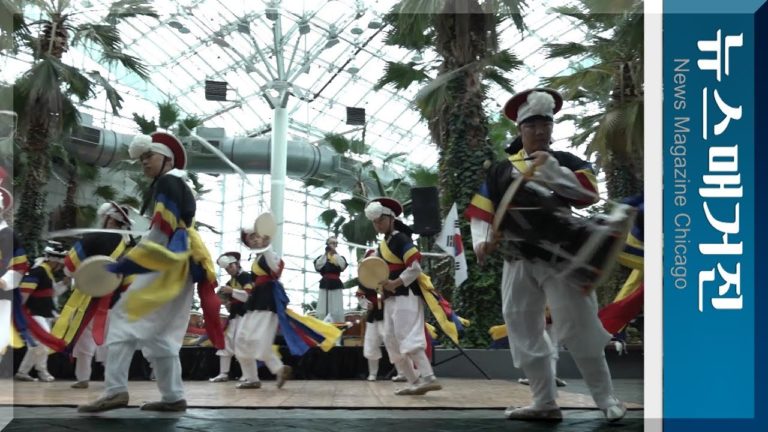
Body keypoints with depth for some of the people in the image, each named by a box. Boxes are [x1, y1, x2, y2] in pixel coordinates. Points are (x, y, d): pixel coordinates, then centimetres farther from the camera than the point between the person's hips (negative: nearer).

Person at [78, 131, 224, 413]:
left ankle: (115, 390, -20)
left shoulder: (168, 182, -7)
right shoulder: (178, 186, 23)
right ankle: (173, 397, 13)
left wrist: (125, 263, -20)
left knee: (124, 318, -13)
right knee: (159, 333, 13)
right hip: (175, 267, 10)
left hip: (167, 267, -10)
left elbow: (161, 232, -17)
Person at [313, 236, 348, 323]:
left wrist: (335, 253, -16)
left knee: (337, 312, -5)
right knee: (322, 312, -4)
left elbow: (343, 265, -11)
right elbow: (318, 266, -9)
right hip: (325, 285, 0)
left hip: (336, 285, 0)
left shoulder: (340, 257, 10)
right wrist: (325, 254, -13)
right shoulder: (322, 257, 10)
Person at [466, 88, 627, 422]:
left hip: (561, 258, -4)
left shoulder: (568, 162, 6)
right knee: (523, 333, 6)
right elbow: (481, 212, 9)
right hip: (519, 262, 4)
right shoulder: (500, 170, 13)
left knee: (578, 330, -5)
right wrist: (482, 241, -8)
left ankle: (606, 399, 8)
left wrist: (551, 169, -15)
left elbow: (589, 193, -11)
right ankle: (545, 403, 16)